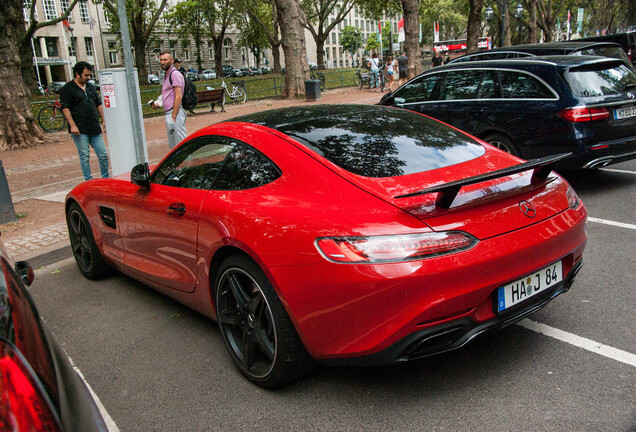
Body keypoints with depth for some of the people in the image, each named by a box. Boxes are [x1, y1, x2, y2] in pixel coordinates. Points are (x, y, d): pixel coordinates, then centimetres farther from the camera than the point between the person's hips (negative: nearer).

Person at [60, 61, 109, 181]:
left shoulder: (90, 87, 17)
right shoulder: (67, 89, -3)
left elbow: (99, 104, 22)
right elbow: (65, 108, -9)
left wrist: (104, 121, 14)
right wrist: (72, 125, -17)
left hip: (95, 128, 6)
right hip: (80, 130, -6)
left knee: (103, 154, 5)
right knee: (85, 156, -1)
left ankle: (106, 179, 17)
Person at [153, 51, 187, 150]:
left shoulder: (175, 74, -11)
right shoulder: (166, 76, 20)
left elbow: (178, 97, -18)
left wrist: (173, 116, -21)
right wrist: (159, 104, 13)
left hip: (175, 113, -10)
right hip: (168, 113, 10)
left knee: (180, 142, -7)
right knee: (172, 145, 15)